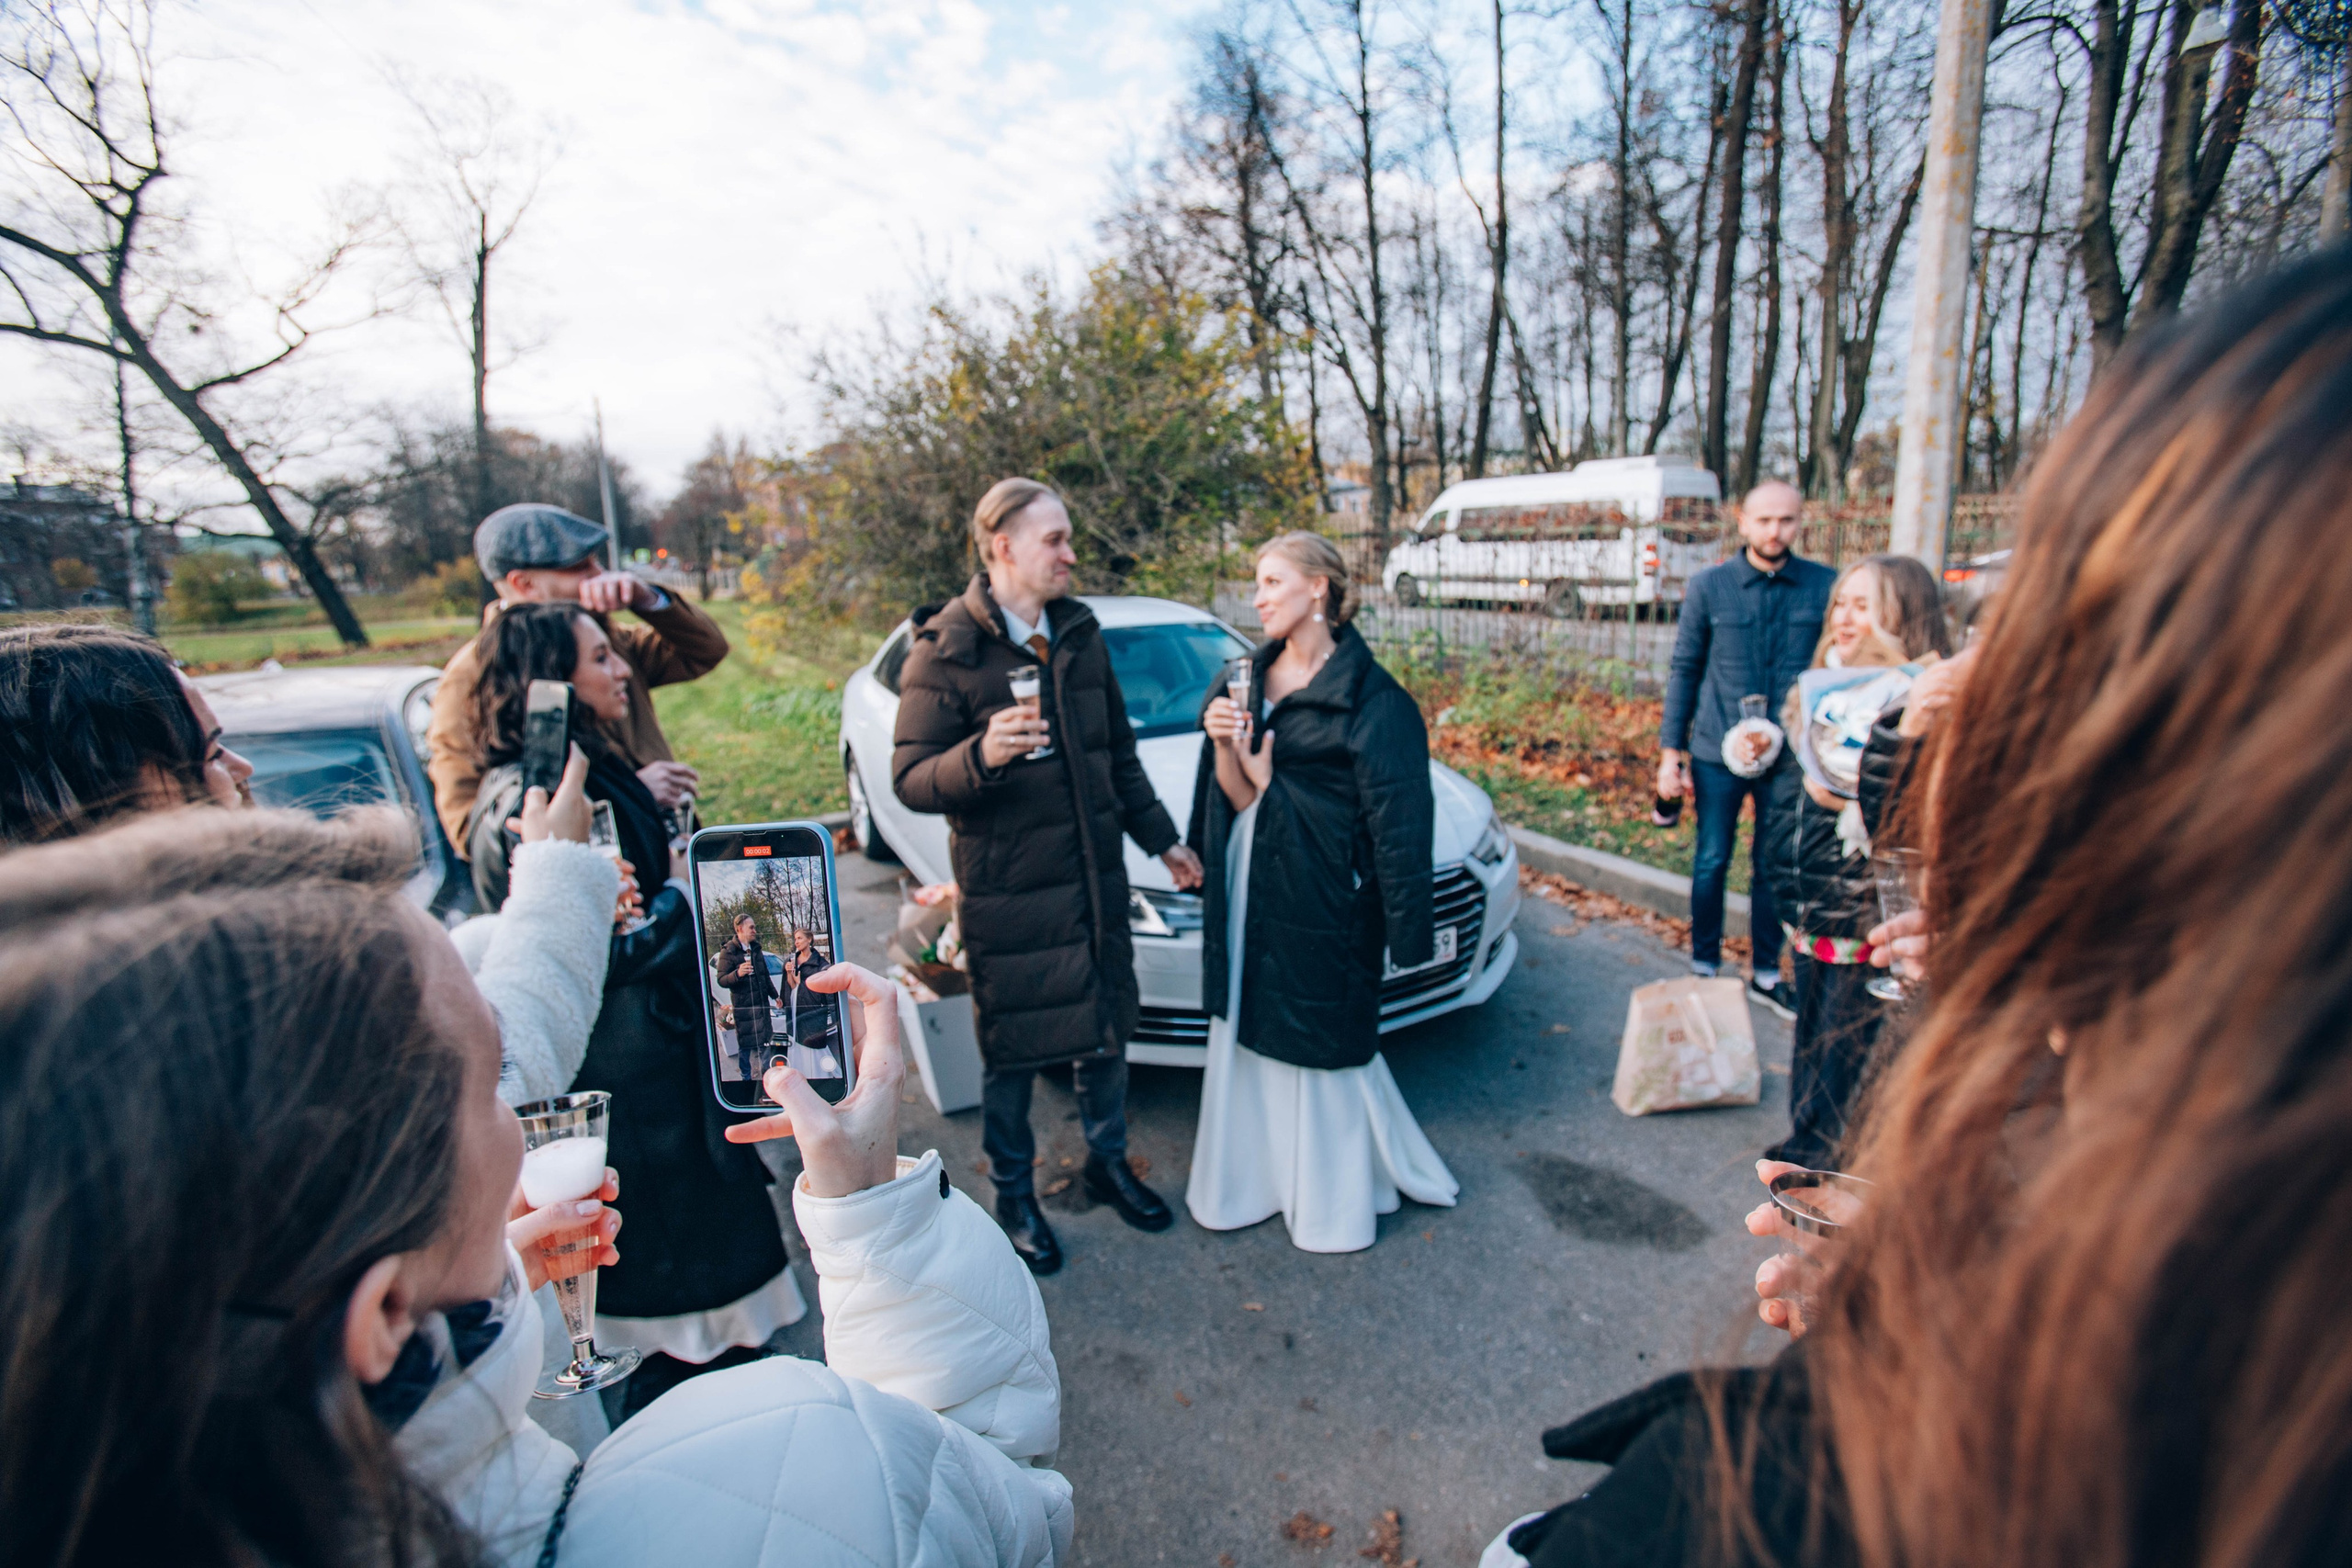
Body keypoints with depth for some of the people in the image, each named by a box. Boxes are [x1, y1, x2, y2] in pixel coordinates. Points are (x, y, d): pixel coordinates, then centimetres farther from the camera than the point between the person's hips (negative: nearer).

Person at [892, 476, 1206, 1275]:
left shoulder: (1080, 634, 8)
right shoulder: (945, 649, -11)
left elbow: (1120, 754, 17)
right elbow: (910, 779, -14)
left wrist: (1161, 839, 17)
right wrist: (981, 755, -33)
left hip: (1095, 876, 6)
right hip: (1006, 889, -5)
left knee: (1105, 1029, 17)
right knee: (1011, 1052, 10)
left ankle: (1108, 1162, 41)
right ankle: (1013, 1194, 32)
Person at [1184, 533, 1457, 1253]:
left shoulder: (1369, 698, -13)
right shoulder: (1254, 674, 7)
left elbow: (1398, 817, -14)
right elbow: (1239, 799, 3)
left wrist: (1405, 927, -16)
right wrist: (1224, 746, -17)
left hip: (1322, 895, -6)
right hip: (1249, 889, 7)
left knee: (1323, 1043, 7)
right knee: (1251, 1033, 16)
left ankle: (1336, 1199, 29)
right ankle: (1256, 1178, 35)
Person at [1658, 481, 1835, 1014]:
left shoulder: (1825, 586, -3)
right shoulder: (1708, 586, -4)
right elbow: (1683, 670, 0)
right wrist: (1671, 752, -3)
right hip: (1718, 753, -1)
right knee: (1711, 863, 9)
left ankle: (1766, 973, 28)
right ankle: (1705, 966, 26)